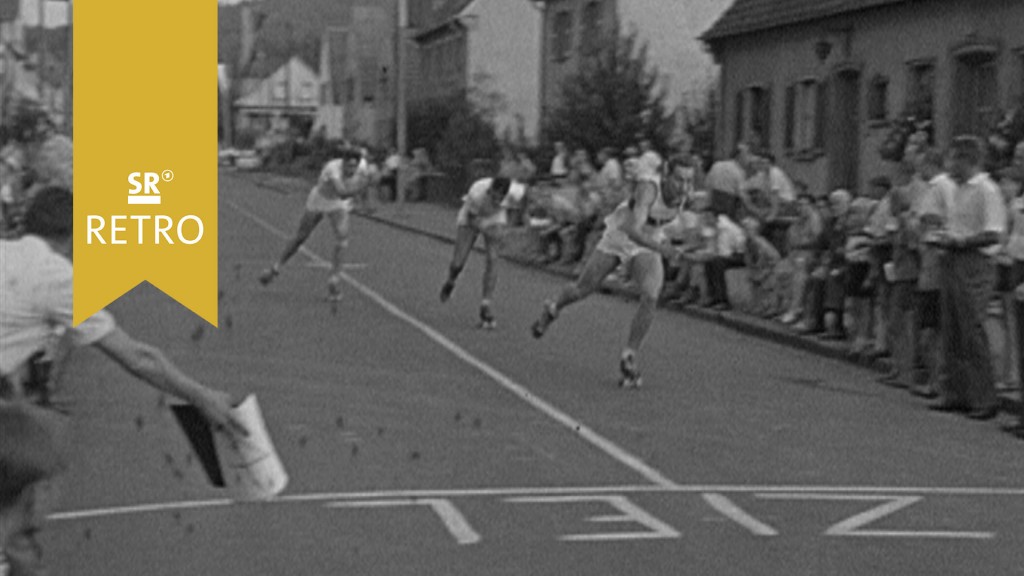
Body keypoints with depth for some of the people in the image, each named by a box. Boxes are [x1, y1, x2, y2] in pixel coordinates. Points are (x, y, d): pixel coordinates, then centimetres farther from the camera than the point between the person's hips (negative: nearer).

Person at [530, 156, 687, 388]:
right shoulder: (649, 188, -34)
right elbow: (633, 230, -46)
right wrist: (660, 248, -57)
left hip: (647, 245, 3)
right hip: (619, 237, -3)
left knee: (650, 297, -22)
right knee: (581, 290, 10)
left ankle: (629, 357, -12)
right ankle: (553, 310, 45)